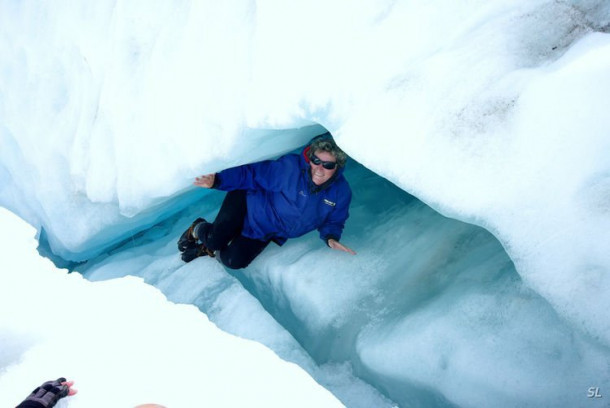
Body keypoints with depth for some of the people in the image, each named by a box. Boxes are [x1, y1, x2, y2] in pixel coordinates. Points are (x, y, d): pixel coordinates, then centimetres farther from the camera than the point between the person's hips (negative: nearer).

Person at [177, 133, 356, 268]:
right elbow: (250, 174, -22)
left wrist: (331, 237, -22)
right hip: (250, 204, -3)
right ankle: (198, 229, 19)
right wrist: (218, 180, -34)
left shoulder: (341, 192, -16)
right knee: (215, 239, -19)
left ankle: (208, 249, 25)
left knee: (234, 261, -8)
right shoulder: (290, 167, -29)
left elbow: (333, 221, 0)